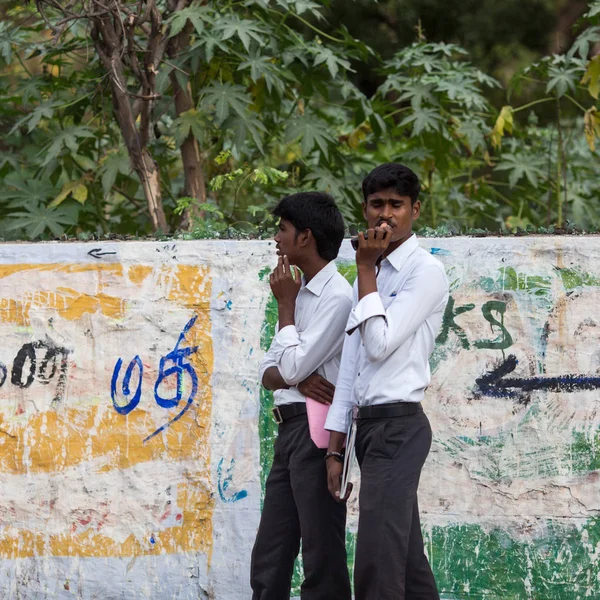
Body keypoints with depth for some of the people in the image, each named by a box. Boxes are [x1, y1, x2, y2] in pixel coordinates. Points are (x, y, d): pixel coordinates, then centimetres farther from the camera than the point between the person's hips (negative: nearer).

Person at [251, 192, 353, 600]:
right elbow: (270, 372, 15)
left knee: (322, 556, -6)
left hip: (315, 430, -9)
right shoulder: (301, 294, 17)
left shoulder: (336, 296, -12)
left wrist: (285, 304, -4)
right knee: (269, 558, 10)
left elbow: (294, 365, -17)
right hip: (289, 429, 9)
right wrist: (298, 379, -8)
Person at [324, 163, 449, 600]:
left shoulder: (426, 271, -6)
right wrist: (336, 449, 12)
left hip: (399, 426, -8)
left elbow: (380, 342, -16)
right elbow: (351, 364, 15)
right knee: (406, 561, 10)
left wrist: (367, 268, -9)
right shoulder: (369, 275, 17)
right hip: (369, 426, 8)